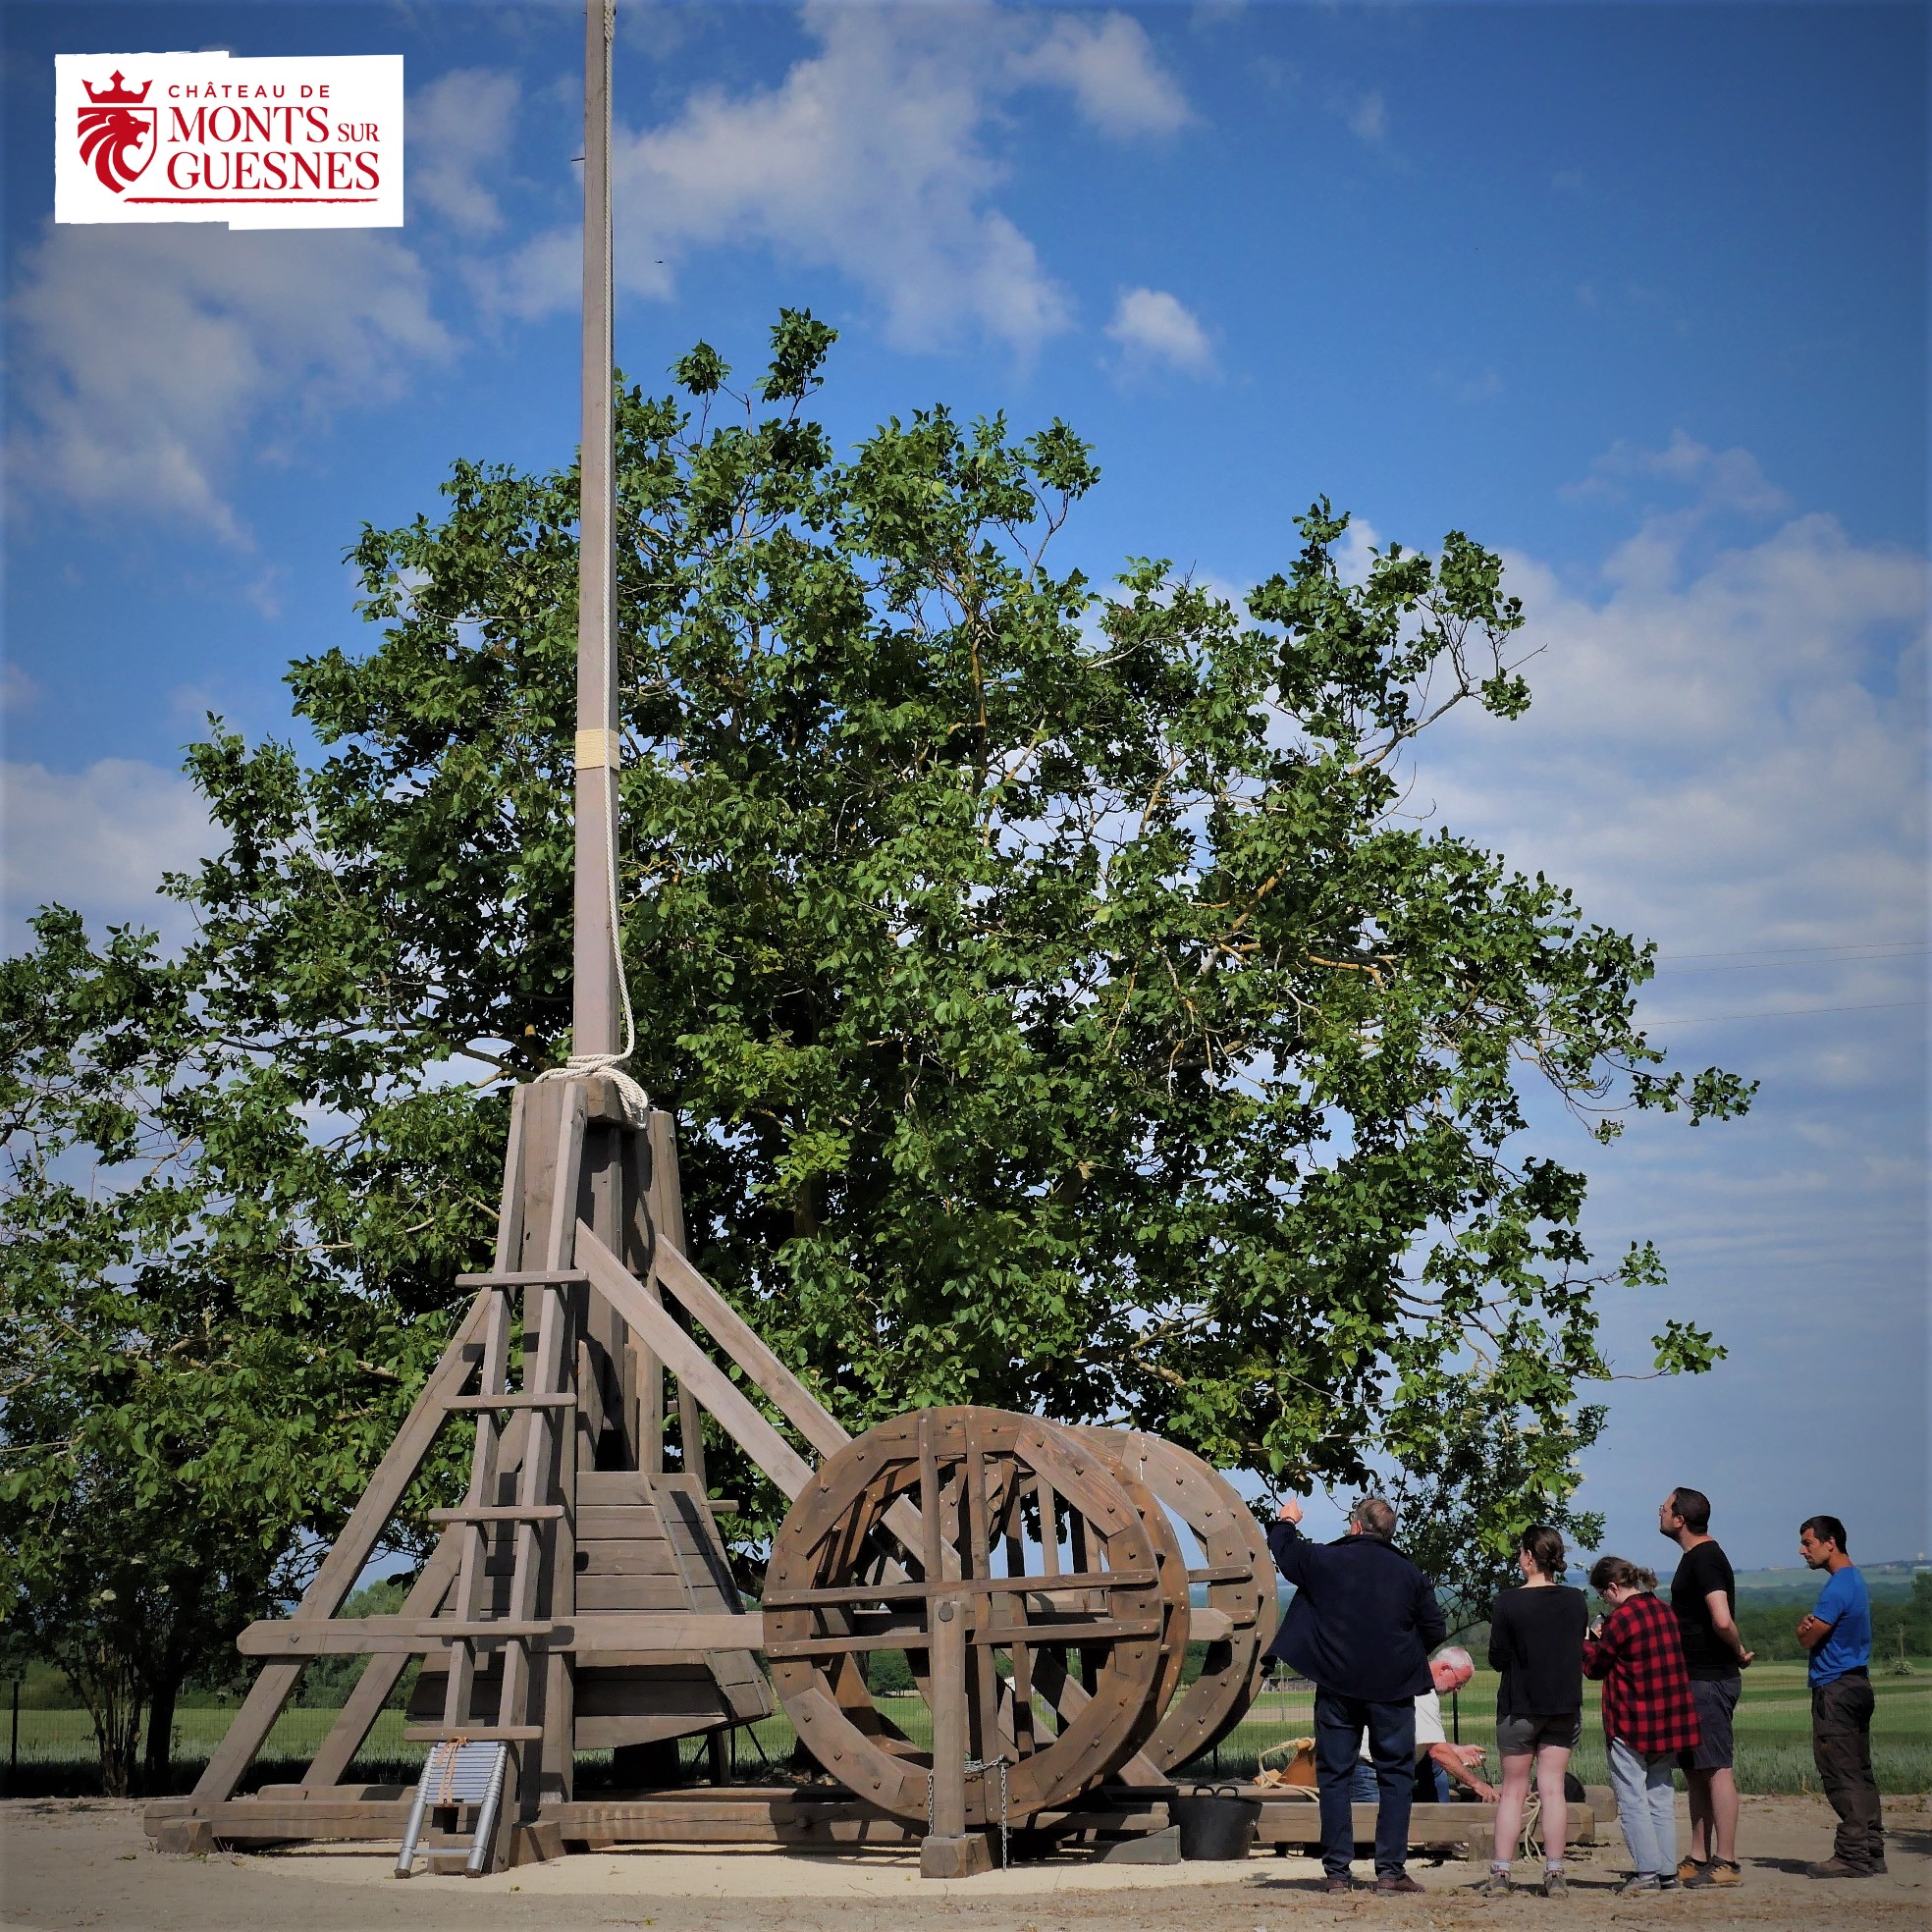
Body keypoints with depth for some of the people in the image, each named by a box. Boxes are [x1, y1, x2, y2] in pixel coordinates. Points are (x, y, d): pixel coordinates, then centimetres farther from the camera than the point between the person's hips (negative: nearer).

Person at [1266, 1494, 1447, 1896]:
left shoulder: (1326, 1560, -3)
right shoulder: (1410, 1574, 1)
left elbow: (1284, 1550, 14)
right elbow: (1435, 1634, 5)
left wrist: (1285, 1523, 36)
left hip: (1337, 1688, 0)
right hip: (1392, 1690, 0)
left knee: (1334, 1778, 7)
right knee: (1396, 1776, 7)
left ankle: (1336, 1872, 6)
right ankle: (1391, 1869, 1)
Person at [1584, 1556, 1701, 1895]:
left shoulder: (1622, 1618, -16)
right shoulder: (1664, 1611, 8)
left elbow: (1594, 1665, -5)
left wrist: (1590, 1641, 14)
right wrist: (1605, 1639, 18)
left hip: (1631, 1723, -8)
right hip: (1669, 1722, 8)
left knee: (1632, 1800, -1)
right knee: (1661, 1798, 12)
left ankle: (1647, 1871, -6)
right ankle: (1667, 1871, 12)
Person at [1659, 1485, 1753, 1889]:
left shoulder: (1705, 1559, -16)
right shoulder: (1694, 1557, 16)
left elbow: (1722, 1620, -28)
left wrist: (1739, 1652, -13)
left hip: (1709, 1680, -11)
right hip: (1694, 1678, 11)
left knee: (1715, 1769, -9)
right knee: (1696, 1771, 13)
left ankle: (1726, 1864, -8)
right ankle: (1698, 1859, 17)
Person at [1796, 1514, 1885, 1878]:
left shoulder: (1838, 1587, -17)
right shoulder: (1855, 1580, 16)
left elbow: (1808, 1638, -15)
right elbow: (1820, 1631, 17)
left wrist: (1804, 1625, 6)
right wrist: (1810, 1624, -4)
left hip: (1835, 1691, -10)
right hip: (1857, 1684, 10)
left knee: (1841, 1775, -8)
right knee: (1860, 1773, 11)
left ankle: (1852, 1855, -8)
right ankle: (1871, 1850, 13)